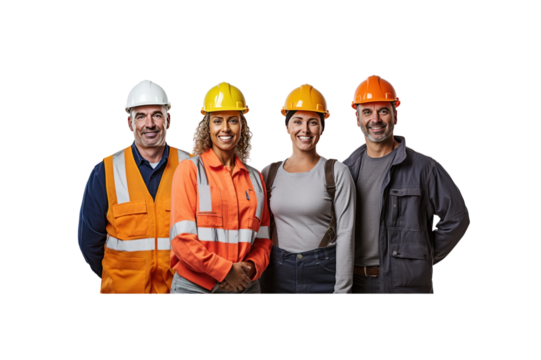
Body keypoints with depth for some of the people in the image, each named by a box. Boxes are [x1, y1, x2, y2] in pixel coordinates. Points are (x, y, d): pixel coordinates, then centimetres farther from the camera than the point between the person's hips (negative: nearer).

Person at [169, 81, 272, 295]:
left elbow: (263, 239, 10)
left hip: (245, 286, 3)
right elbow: (182, 238, -10)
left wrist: (251, 267, -8)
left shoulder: (254, 177, 9)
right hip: (196, 286, -3)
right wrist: (225, 270, -14)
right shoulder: (189, 170, -3)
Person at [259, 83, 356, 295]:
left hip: (324, 272, -3)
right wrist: (257, 280, 5)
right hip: (278, 272, 3)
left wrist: (342, 289, -10)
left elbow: (345, 233, -6)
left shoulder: (337, 172, -4)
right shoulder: (269, 173, 5)